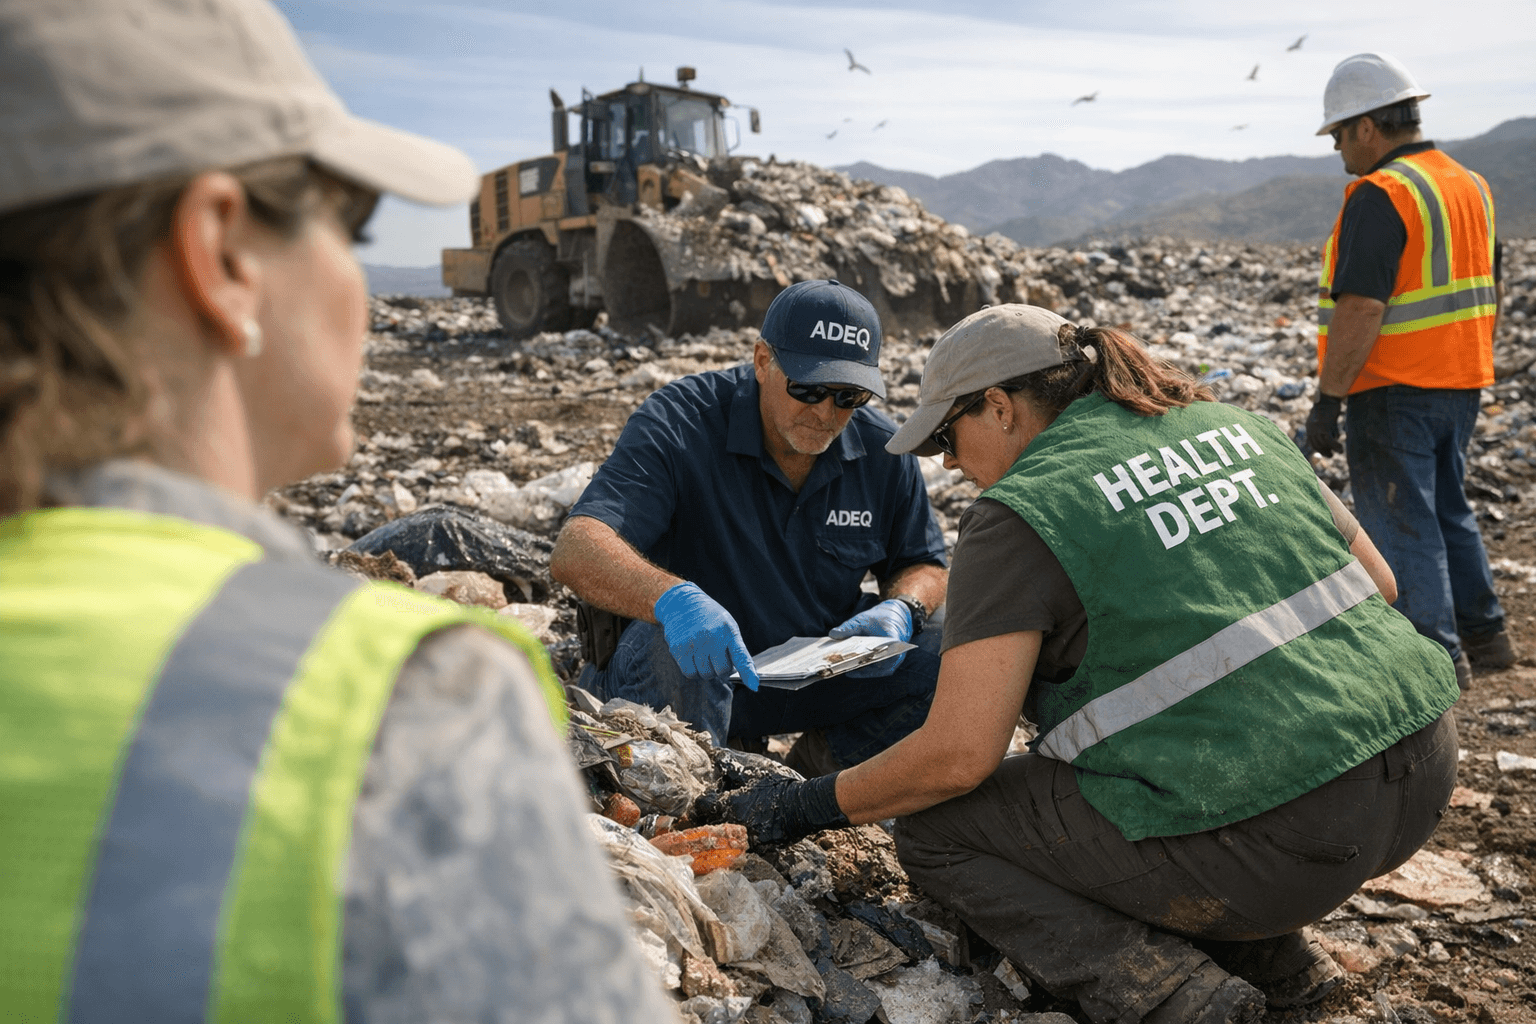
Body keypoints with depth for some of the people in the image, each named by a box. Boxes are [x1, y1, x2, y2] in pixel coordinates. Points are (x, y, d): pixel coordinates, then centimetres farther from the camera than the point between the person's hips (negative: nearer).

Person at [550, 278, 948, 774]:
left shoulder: (882, 450, -5)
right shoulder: (679, 424, -20)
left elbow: (924, 565, 9)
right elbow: (575, 552, -33)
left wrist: (900, 611, -16)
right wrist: (674, 598, -54)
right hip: (698, 661, -4)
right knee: (675, 651, -39)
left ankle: (812, 769, 2)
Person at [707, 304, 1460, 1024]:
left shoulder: (1019, 512, -9)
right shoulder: (1234, 427, 11)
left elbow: (957, 756, -13)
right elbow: (1376, 581, 17)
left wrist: (812, 806, 2)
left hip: (1271, 837, -8)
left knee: (935, 828, 7)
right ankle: (1269, 953, 18)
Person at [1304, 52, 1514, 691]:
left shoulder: (1380, 196, -17)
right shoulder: (1471, 185, 13)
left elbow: (1360, 309, -25)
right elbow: (1488, 292, 18)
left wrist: (1327, 399, -21)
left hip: (1394, 392, -9)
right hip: (1460, 386, 9)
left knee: (1401, 524, 0)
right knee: (1448, 509, 21)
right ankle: (1483, 633, 30)